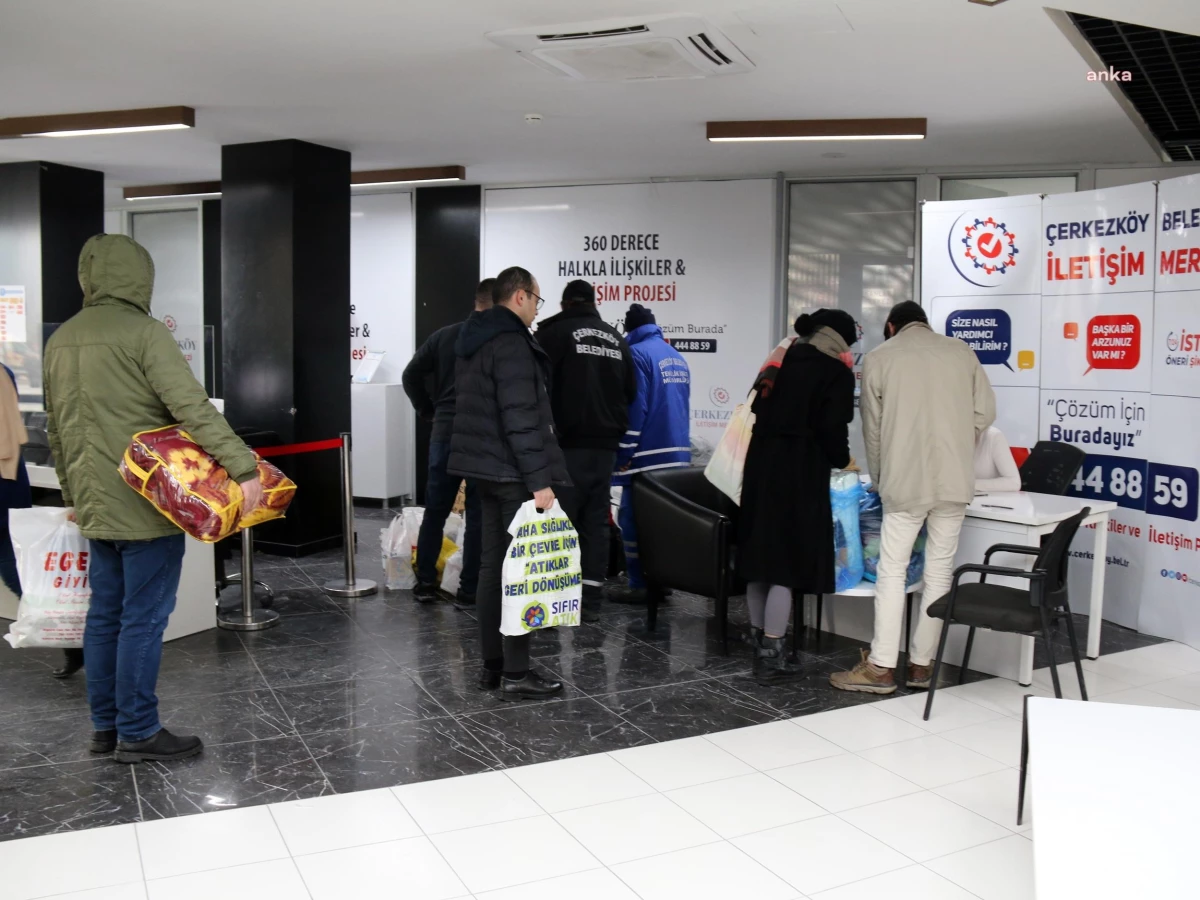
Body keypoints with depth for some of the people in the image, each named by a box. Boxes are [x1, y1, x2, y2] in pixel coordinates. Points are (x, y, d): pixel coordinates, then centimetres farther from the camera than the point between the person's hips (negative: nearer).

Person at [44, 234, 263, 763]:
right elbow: (192, 408, -24)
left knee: (105, 614, 15)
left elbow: (56, 431, 19)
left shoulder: (60, 340, 12)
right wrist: (243, 468, -25)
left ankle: (106, 725, 24)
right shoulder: (143, 331, -13)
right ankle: (138, 733, 8)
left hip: (95, 505, 8)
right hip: (146, 504, -8)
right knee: (144, 618, 0)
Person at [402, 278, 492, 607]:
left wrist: (429, 412, 13)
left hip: (445, 433, 4)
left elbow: (411, 375, 5)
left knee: (435, 511, 13)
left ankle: (425, 583, 19)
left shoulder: (444, 335, 7)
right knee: (478, 516, 4)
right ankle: (469, 591, 8)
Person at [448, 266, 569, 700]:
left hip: (485, 468, 10)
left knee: (492, 564, 12)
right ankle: (515, 673, 0)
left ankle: (492, 665, 19)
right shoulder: (511, 343, -15)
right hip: (511, 473, -10)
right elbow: (520, 419, -22)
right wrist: (540, 479, -22)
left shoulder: (474, 341, 16)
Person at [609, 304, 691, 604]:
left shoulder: (637, 353, -9)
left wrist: (625, 454, -12)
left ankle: (640, 585, 0)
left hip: (648, 454, -8)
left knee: (634, 518, -1)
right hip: (678, 453, 8)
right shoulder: (678, 357, 16)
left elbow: (634, 407, -16)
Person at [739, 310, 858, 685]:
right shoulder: (836, 373, -2)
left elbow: (760, 413, 15)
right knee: (787, 563, -3)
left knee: (761, 557, 14)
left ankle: (758, 643, 26)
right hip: (798, 475, -7)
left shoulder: (780, 363, 17)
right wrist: (841, 461, 9)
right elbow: (832, 429, -9)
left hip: (760, 466, 7)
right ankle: (770, 657, -1)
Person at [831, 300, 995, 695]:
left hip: (906, 480, -3)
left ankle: (881, 667, 4)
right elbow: (985, 411, 5)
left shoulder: (878, 358, 2)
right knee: (939, 571, 8)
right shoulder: (961, 351, 8)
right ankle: (922, 664, 14)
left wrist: (879, 478, 17)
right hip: (955, 480, 3)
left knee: (892, 570, 3)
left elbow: (873, 428, 5)